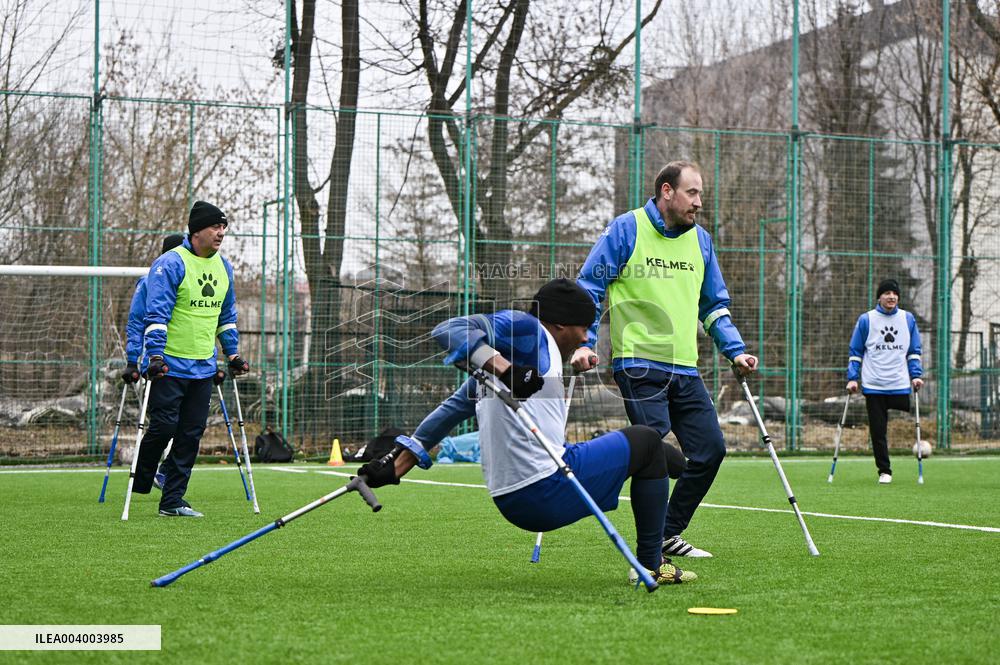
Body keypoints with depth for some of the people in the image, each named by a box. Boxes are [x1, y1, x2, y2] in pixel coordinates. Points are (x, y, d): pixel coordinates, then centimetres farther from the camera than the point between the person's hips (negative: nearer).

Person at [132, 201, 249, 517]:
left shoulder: (224, 267, 12)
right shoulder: (170, 264, -11)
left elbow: (227, 314, 24)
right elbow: (157, 313, -15)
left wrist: (232, 352, 20)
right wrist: (155, 354, -22)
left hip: (204, 368, 7)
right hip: (169, 366, -7)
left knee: (191, 434, 4)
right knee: (164, 426, -7)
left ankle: (172, 501, 9)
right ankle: (139, 484, 17)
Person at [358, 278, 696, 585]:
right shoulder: (526, 327, -2)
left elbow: (452, 408, 22)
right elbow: (450, 330, -16)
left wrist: (397, 464, 22)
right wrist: (505, 368, -29)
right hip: (547, 492, -10)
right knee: (646, 441, 9)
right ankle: (651, 564, 8)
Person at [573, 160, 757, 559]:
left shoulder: (700, 239, 15)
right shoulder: (626, 230, -3)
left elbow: (714, 305, 23)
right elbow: (589, 288, -1)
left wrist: (735, 351, 12)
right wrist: (584, 344, -12)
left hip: (685, 369, 7)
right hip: (638, 365, -7)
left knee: (710, 449, 4)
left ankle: (668, 535, 18)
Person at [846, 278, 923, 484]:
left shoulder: (908, 319, 8)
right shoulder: (866, 320, 3)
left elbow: (914, 351, 14)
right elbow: (855, 352, 6)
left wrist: (916, 375, 2)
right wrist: (852, 378, -2)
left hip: (900, 386, 1)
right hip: (873, 386, -1)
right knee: (877, 431, -1)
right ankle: (884, 471, 8)